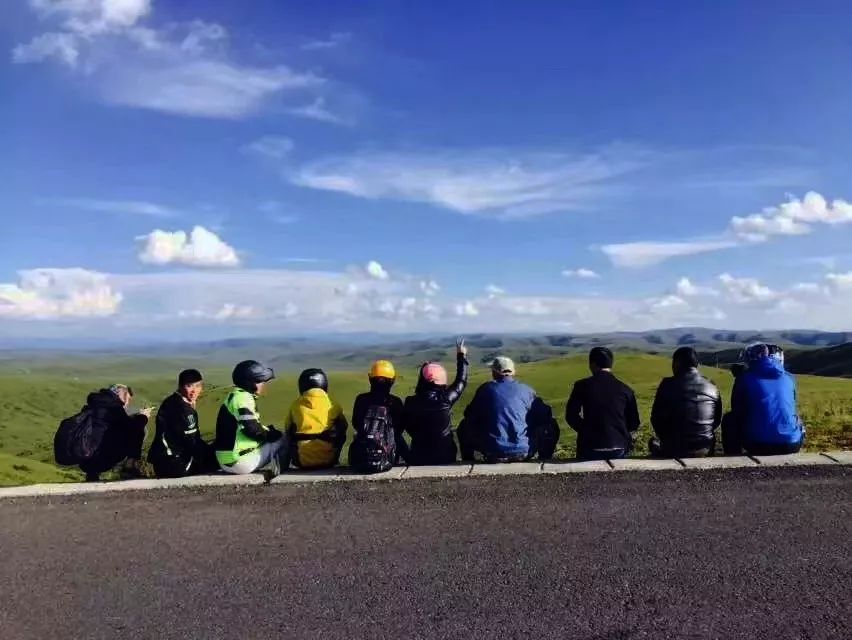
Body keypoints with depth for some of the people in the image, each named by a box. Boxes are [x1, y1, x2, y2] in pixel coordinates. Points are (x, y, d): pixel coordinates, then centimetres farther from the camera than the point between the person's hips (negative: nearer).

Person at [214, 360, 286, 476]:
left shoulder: (236, 396, 16)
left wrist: (269, 431, 10)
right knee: (282, 440, -3)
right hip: (239, 461, -10)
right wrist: (272, 434, -6)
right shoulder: (243, 397, -15)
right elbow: (252, 429, -22)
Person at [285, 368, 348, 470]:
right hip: (328, 459, -1)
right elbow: (343, 428, 6)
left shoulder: (295, 405, -1)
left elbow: (288, 433, 6)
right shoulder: (332, 405, -4)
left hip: (302, 461, 1)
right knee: (340, 436, 25)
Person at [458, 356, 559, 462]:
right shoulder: (526, 390, 2)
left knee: (464, 426, 25)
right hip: (523, 453, 0)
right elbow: (545, 415, 7)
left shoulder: (485, 389, 2)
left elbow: (470, 416, 11)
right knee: (551, 425, 24)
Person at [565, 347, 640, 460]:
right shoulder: (624, 389, 0)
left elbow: (571, 416, 0)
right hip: (618, 449, 2)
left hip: (590, 448, -2)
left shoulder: (582, 386, -6)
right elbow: (633, 423, 5)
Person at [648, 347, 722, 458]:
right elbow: (717, 421, 7)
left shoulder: (669, 384, -12)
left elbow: (656, 419, -8)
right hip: (705, 450, 4)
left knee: (654, 442, 28)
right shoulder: (712, 388, 0)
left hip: (674, 449, -4)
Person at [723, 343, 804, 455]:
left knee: (730, 421, 23)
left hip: (757, 444, -3)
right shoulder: (789, 378, 14)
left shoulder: (745, 377, 4)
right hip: (790, 445, 3)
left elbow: (737, 411, 14)